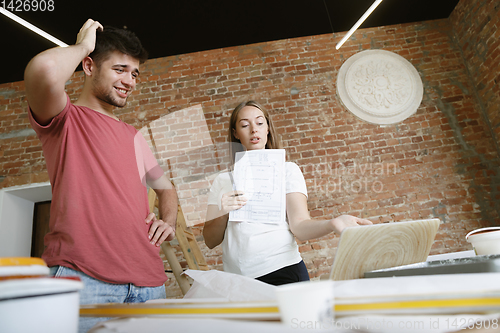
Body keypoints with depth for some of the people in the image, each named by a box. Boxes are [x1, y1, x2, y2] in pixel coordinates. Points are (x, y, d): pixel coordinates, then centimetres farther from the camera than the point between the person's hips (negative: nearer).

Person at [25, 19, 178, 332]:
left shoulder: (133, 137, 21)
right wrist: (82, 46, 0)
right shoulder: (65, 118, 4)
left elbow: (165, 187, 29)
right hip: (82, 275, -5)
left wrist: (168, 223, 8)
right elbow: (43, 71, -20)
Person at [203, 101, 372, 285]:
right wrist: (223, 214, -12)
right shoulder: (222, 180, 10)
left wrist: (334, 223, -24)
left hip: (283, 271, -2)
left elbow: (300, 225, -6)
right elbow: (210, 241, 6)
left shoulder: (287, 170, 6)